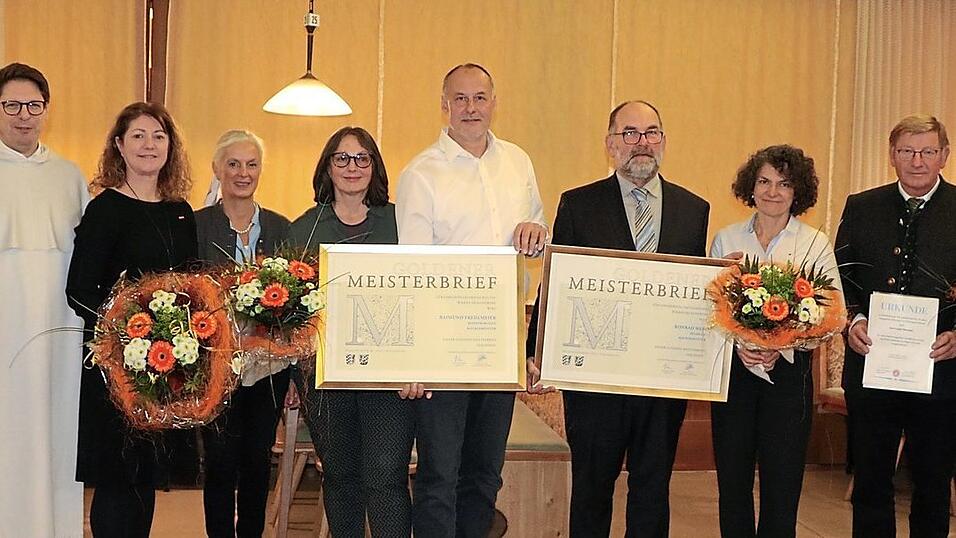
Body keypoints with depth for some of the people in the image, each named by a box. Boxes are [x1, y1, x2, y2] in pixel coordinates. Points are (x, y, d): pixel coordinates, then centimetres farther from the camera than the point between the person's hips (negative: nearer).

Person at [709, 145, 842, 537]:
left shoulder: (815, 244, 1)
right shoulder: (726, 239, 6)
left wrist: (782, 343, -18)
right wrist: (737, 343, -14)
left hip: (788, 372, -2)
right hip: (733, 368, 2)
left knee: (781, 483, 0)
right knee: (732, 480, 7)